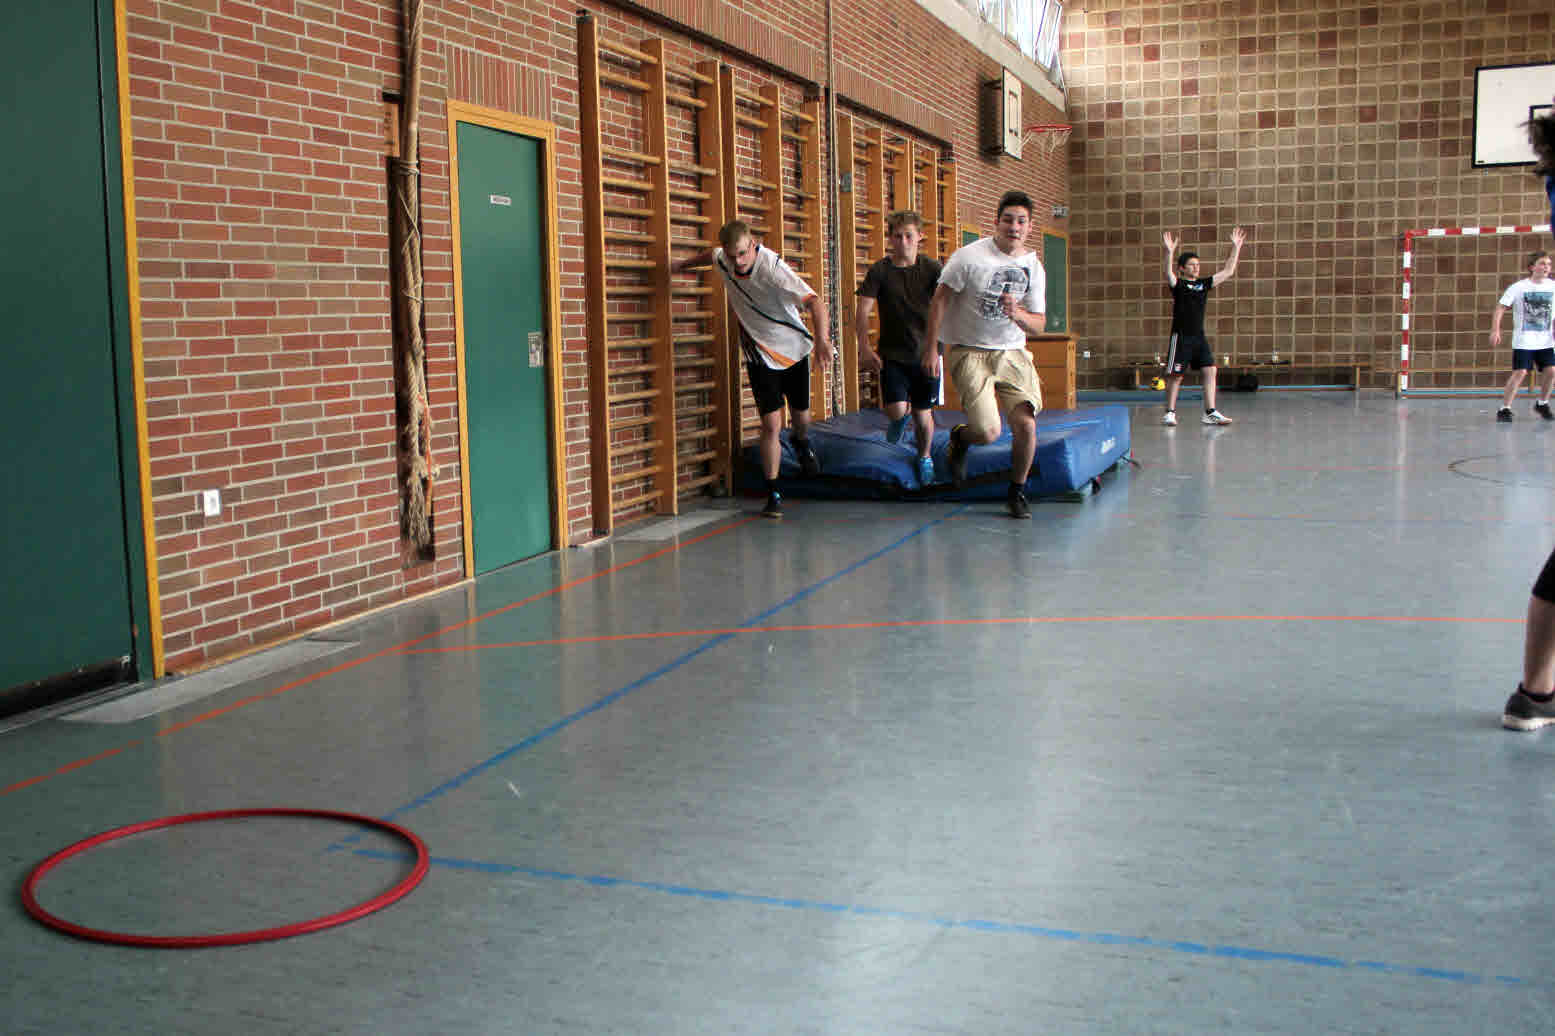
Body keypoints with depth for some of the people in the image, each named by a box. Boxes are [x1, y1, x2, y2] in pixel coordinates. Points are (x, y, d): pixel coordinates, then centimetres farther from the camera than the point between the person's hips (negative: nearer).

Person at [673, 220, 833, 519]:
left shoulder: (772, 267, -29)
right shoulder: (723, 258, -12)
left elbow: (813, 300, -39)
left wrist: (821, 339, -54)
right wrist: (682, 265, 27)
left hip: (794, 349, -2)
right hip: (760, 355, 2)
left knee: (801, 417, 17)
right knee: (771, 425, -10)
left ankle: (801, 442, 54)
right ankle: (773, 494, 0)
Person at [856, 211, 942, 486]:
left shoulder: (931, 269, -2)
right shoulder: (879, 271, -3)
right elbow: (862, 312, -7)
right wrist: (864, 348, -19)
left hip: (925, 352, 0)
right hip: (892, 354, 0)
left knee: (923, 415, 5)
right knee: (895, 409, -14)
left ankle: (925, 456, 32)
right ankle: (900, 418, 24)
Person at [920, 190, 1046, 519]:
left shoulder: (1033, 267, 4)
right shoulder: (970, 256, -9)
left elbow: (1038, 325, 6)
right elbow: (940, 300, -5)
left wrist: (1017, 314, -17)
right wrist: (931, 349, -9)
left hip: (1012, 354, 4)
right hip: (969, 353, -4)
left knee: (1026, 425, -10)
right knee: (988, 432, -17)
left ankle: (1017, 492, 14)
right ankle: (959, 437, 22)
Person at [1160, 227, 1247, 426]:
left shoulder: (1204, 284, 13)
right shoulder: (1178, 284, -2)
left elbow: (1227, 271, 16)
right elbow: (1169, 273, -23)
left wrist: (1236, 247, 11)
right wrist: (1169, 252, -38)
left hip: (1199, 336, 5)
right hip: (1181, 336, -5)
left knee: (1209, 371, -3)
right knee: (1176, 375, -1)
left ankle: (1210, 413, -1)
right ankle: (1170, 413, 9)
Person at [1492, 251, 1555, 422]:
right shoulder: (1518, 287, -8)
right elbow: (1500, 308, -6)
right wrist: (1495, 331, -16)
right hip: (1523, 341, -4)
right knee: (1520, 373, -11)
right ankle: (1504, 409, -3)